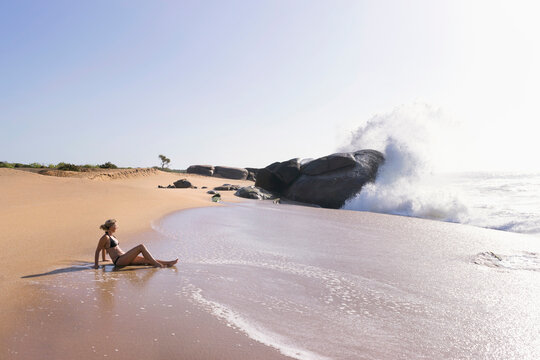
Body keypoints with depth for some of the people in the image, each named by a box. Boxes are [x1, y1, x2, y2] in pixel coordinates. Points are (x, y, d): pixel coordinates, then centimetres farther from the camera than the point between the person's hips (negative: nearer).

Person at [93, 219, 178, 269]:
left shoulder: (111, 236, 18)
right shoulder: (105, 238, -9)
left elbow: (103, 248, 30)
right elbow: (97, 250, -6)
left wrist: (104, 259, 39)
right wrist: (96, 264, -4)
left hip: (124, 259, 9)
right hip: (119, 261, -9)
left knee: (146, 260, -1)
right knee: (141, 247, -19)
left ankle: (167, 263, -5)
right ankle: (157, 264, -20)